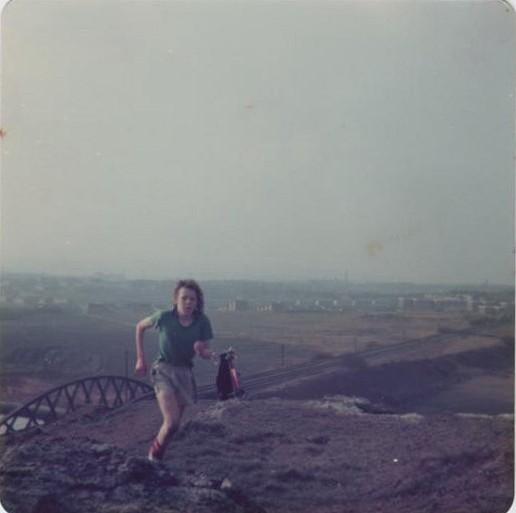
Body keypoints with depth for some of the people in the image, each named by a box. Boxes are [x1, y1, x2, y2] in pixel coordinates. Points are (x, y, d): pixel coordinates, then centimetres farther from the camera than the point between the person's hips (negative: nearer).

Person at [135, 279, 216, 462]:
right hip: (164, 370, -3)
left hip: (185, 373, 4)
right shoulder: (164, 317, -14)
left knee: (174, 423, 12)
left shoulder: (202, 322, -8)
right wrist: (140, 358, 3)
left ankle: (157, 457, 37)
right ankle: (154, 455, 9)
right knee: (172, 422, -18)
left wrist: (208, 353, -26)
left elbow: (205, 352, -1)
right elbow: (140, 327, 4)